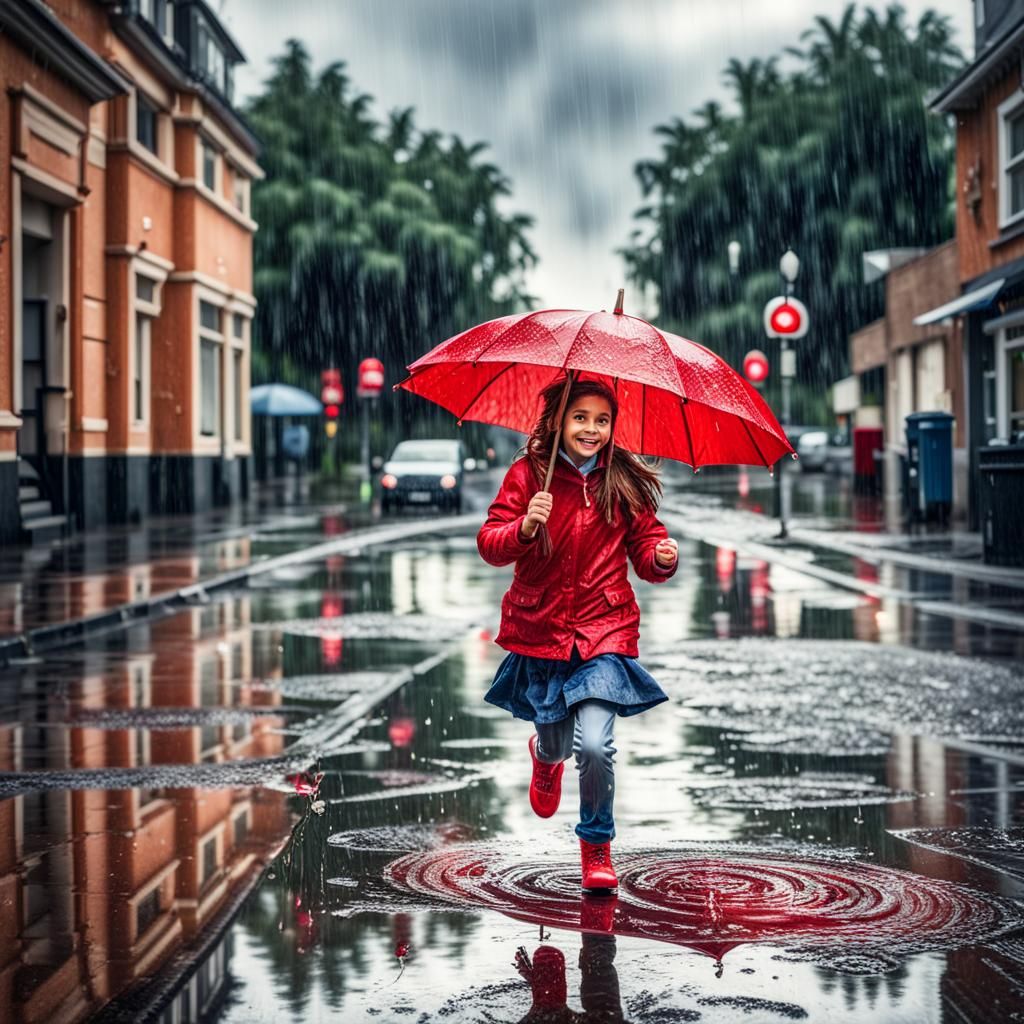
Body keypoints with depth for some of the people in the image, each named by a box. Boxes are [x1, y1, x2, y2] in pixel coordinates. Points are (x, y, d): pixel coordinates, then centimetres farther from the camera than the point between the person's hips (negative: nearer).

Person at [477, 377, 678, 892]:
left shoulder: (624, 482, 1)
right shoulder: (527, 474, -3)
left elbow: (645, 546, 7)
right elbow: (489, 544, -6)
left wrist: (662, 558, -15)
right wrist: (524, 527, -26)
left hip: (604, 630, -1)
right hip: (540, 631, 1)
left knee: (595, 745, -16)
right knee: (557, 741, 15)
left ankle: (597, 843, 9)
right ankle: (546, 754, 56)